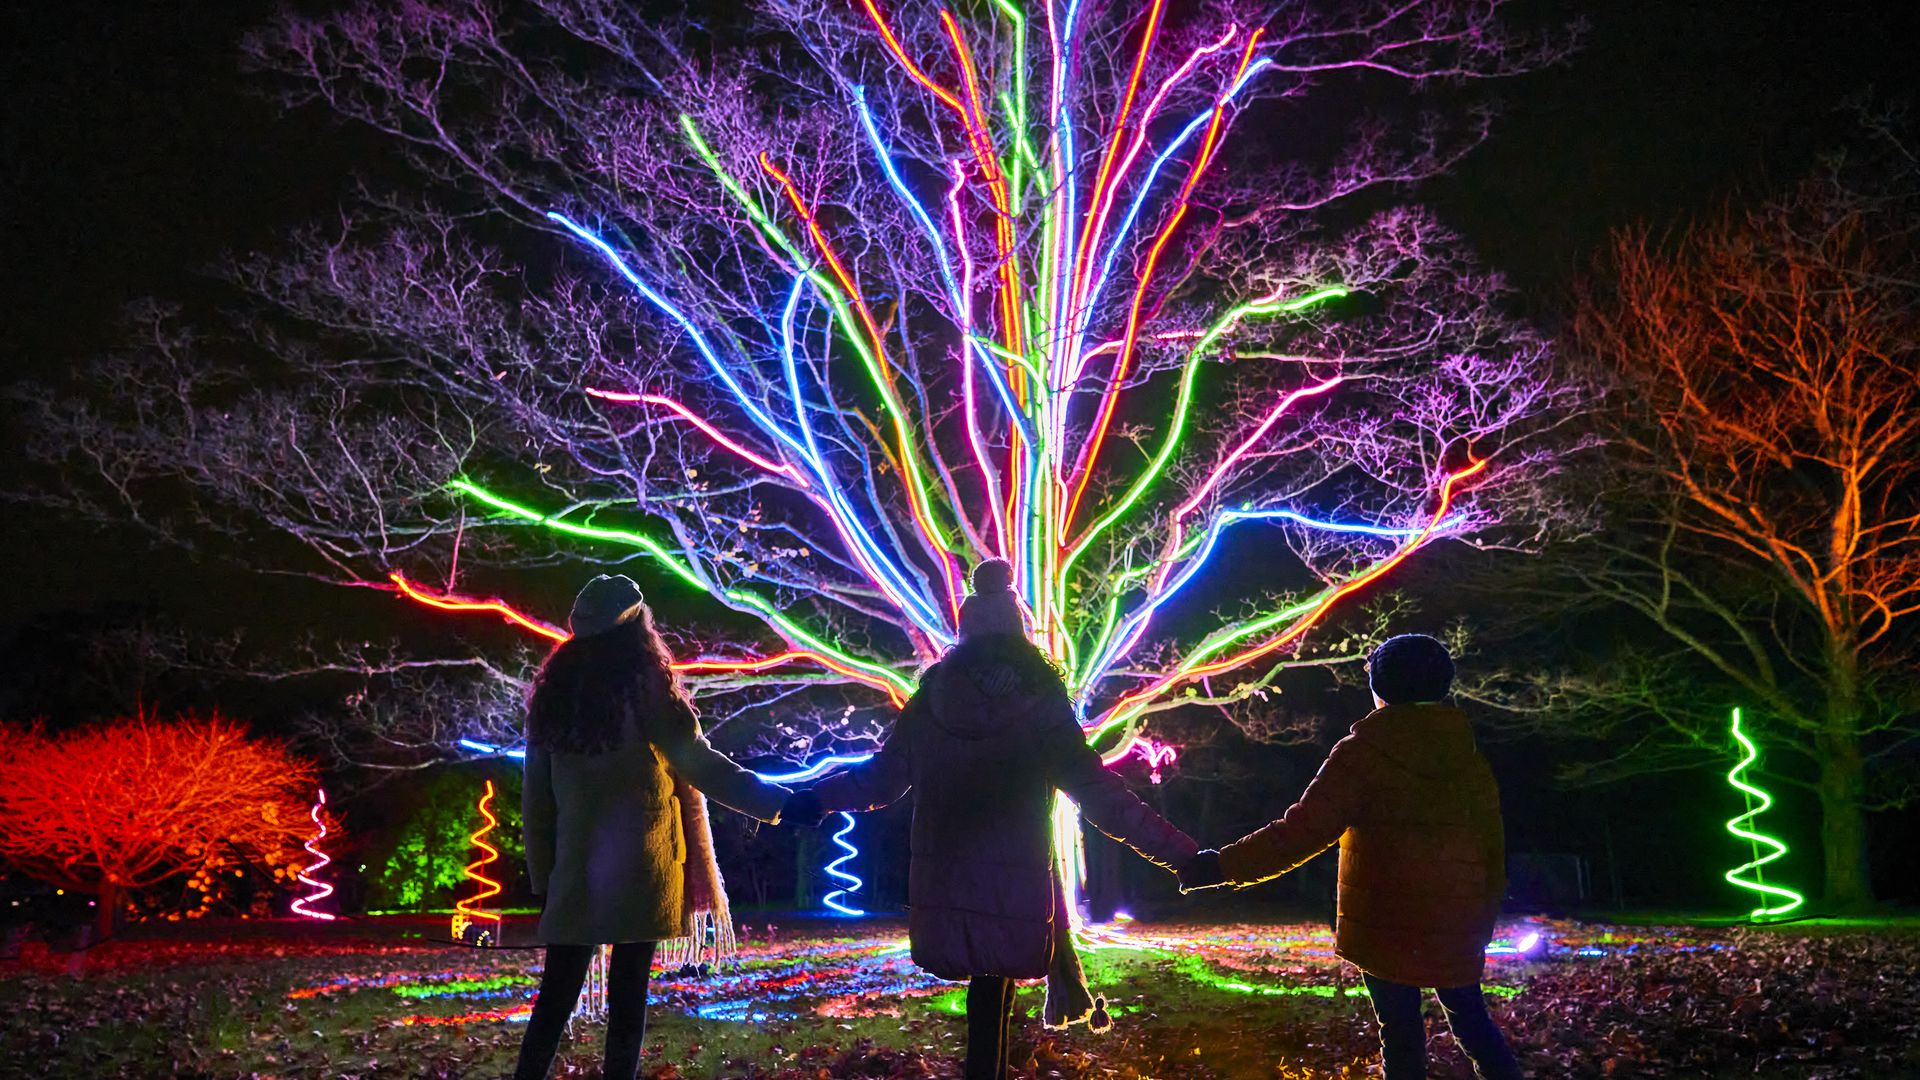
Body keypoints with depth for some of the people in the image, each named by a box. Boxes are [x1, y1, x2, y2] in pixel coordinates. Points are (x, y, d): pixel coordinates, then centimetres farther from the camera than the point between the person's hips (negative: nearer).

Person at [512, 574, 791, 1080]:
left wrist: (543, 876, 13)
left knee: (556, 995, 8)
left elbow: (535, 797, 8)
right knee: (628, 996, 3)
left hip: (575, 872, 4)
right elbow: (699, 765, -16)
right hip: (639, 871, -4)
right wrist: (779, 802, -17)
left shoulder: (554, 695, 5)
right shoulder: (644, 689, -8)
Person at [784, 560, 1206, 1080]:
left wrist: (813, 800, 22)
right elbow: (1098, 794, -11)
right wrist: (1183, 855, -9)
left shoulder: (932, 700, 2)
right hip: (1016, 884, -3)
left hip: (946, 879, 3)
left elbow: (882, 779, 6)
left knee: (988, 985, 15)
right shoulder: (1038, 703, -7)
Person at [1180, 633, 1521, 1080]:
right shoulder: (1468, 757, 6)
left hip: (1389, 929, -5)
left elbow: (1303, 833, -18)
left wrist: (1220, 865, -15)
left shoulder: (1363, 753, -11)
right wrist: (1483, 921, 20)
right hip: (1457, 931, 5)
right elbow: (1492, 848, 9)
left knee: (1401, 1031, 5)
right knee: (1470, 1019, 20)